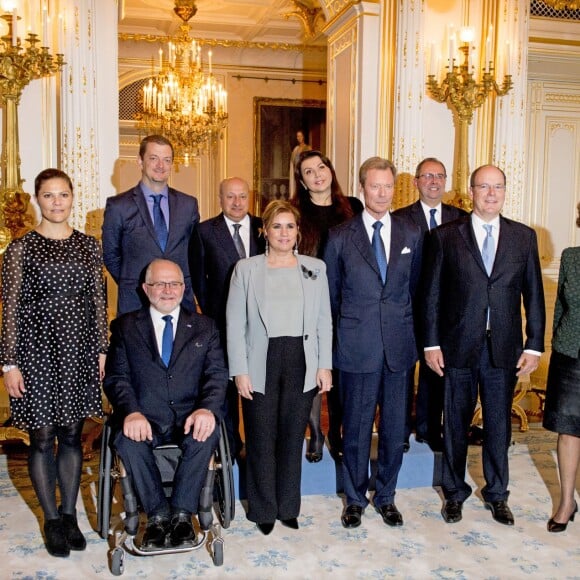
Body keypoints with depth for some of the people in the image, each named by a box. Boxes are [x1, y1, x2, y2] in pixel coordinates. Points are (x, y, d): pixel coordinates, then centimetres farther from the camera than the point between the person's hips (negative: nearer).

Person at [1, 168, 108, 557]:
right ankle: (52, 520, 22)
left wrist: (103, 349, 4)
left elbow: (98, 301, 8)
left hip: (79, 351, 3)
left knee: (73, 435, 10)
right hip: (37, 350, -2)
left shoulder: (89, 245, 6)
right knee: (43, 438, 6)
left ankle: (70, 514, 26)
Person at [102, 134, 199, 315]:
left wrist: (183, 285, 8)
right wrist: (131, 285, 5)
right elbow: (110, 256, 6)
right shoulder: (118, 206, -2)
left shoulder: (189, 204, 6)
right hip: (135, 304, -2)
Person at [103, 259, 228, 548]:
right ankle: (157, 515, -13)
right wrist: (131, 412, -19)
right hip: (145, 418, 0)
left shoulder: (204, 326, 14)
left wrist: (207, 409, -19)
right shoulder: (125, 326, 12)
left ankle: (181, 513, -16)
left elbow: (216, 374, 3)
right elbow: (116, 377, 2)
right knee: (128, 441, -32)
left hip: (190, 418, 0)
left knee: (206, 434, -32)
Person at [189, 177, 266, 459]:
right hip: (223, 320, -1)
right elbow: (198, 277, 4)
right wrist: (209, 311, 2)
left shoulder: (265, 229, 4)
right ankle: (230, 444, 21)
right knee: (226, 385, 8)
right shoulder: (204, 231, 1)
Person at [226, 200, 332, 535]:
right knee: (262, 439, 5)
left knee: (293, 437, 10)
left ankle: (288, 507, 26)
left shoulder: (315, 268, 7)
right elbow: (235, 324, -1)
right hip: (262, 364, -1)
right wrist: (240, 370, -7)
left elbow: (324, 321, 7)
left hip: (302, 364, 2)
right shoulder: (246, 269, 2)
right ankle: (264, 510, 22)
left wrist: (325, 365, 0)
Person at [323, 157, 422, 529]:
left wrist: (402, 324, 13)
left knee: (395, 427, 11)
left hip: (399, 346, 2)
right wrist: (347, 328, 8)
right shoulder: (340, 237, -2)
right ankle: (356, 499, 27)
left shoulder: (411, 234, 5)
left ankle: (386, 496, 30)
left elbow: (414, 286, 14)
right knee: (356, 428, 9)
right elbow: (331, 293, 6)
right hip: (357, 347, -2)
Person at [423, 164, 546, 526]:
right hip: (459, 347, -1)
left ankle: (497, 494, 30)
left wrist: (534, 345, 0)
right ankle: (455, 493, 28)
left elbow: (534, 295, 5)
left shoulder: (524, 237, 5)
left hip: (505, 348, 2)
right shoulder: (445, 236, 0)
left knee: (500, 425, 12)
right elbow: (432, 295, 0)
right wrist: (432, 343, -4)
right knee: (456, 424, 10)